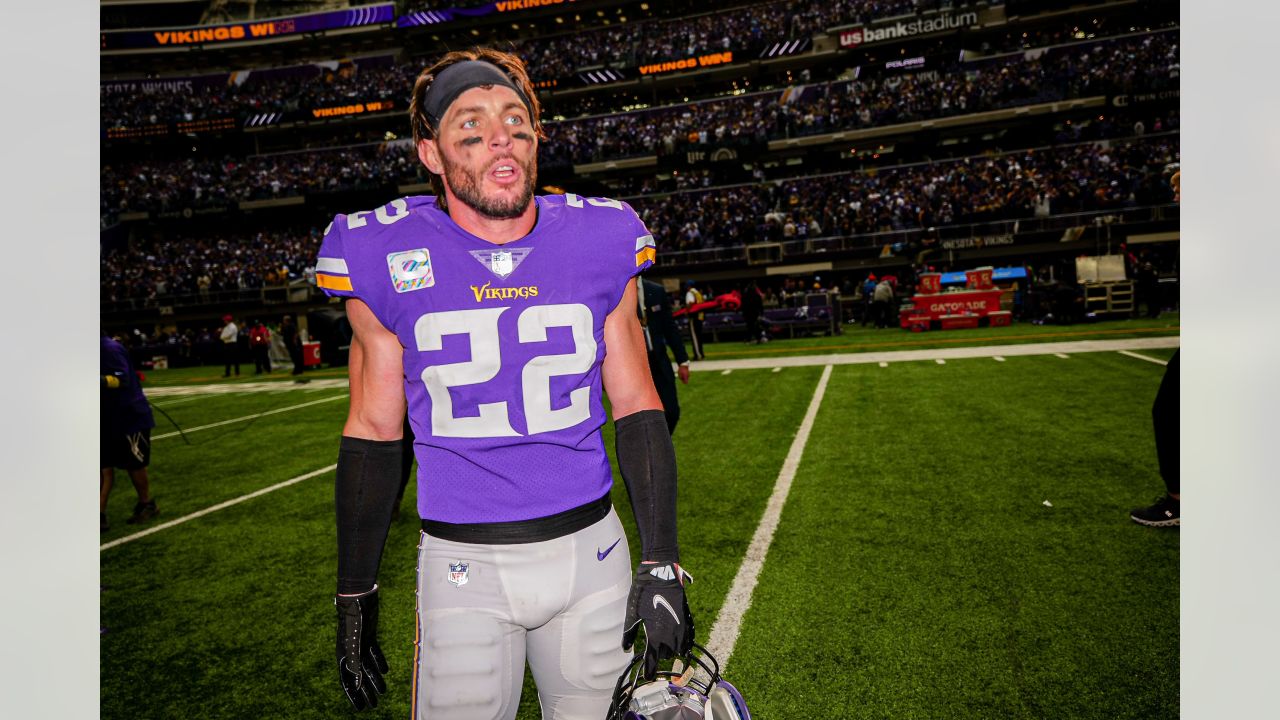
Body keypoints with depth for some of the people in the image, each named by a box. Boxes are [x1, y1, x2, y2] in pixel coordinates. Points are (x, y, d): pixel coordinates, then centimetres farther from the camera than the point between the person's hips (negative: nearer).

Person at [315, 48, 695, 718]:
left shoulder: (600, 242, -4)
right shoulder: (389, 258, -7)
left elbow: (637, 409, 1)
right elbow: (372, 433, 1)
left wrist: (662, 566, -2)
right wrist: (353, 599, 5)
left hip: (591, 550, 2)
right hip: (464, 564, -1)